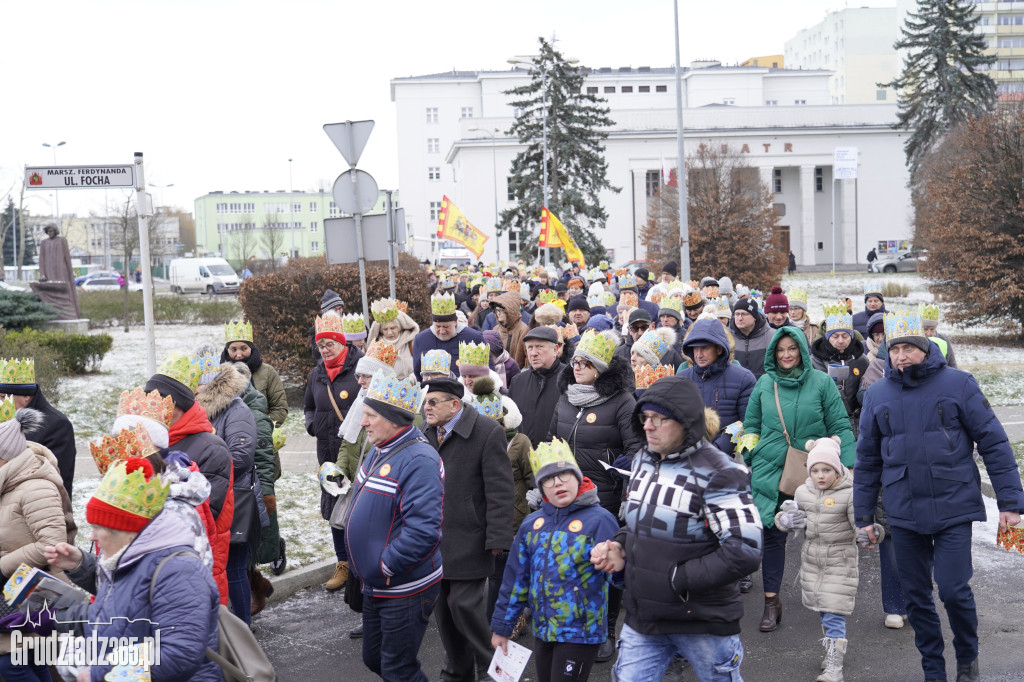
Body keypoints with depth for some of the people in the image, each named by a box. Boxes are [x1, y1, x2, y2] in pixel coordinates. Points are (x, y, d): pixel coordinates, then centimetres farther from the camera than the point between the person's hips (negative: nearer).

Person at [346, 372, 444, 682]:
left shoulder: (419, 460, -25)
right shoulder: (378, 451, 5)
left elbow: (423, 531, -33)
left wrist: (385, 568, -22)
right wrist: (368, 569, 11)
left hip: (405, 591, -9)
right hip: (375, 586, 9)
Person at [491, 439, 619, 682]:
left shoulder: (599, 520, -13)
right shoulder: (531, 524, 4)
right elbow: (516, 578, 11)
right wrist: (502, 627, 13)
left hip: (581, 632, -6)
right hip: (542, 630, 6)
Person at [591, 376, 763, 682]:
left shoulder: (717, 472, -18)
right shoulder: (643, 460, 5)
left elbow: (745, 551, -24)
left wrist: (677, 579, -20)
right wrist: (621, 548, -1)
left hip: (703, 622, -6)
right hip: (642, 617, 6)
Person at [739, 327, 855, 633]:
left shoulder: (822, 382, -1)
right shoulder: (764, 383, 7)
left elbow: (839, 427, 0)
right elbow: (751, 424, 16)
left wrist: (848, 466, -6)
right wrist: (747, 456, 5)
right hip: (771, 470, 2)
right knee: (772, 533, 0)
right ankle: (771, 602, 7)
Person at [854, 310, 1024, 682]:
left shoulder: (958, 383, -4)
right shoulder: (877, 395, 5)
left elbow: (993, 443, -3)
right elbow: (867, 460, 11)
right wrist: (864, 515, 11)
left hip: (954, 507, -3)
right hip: (903, 513, 3)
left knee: (953, 589, -7)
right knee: (916, 596, 9)